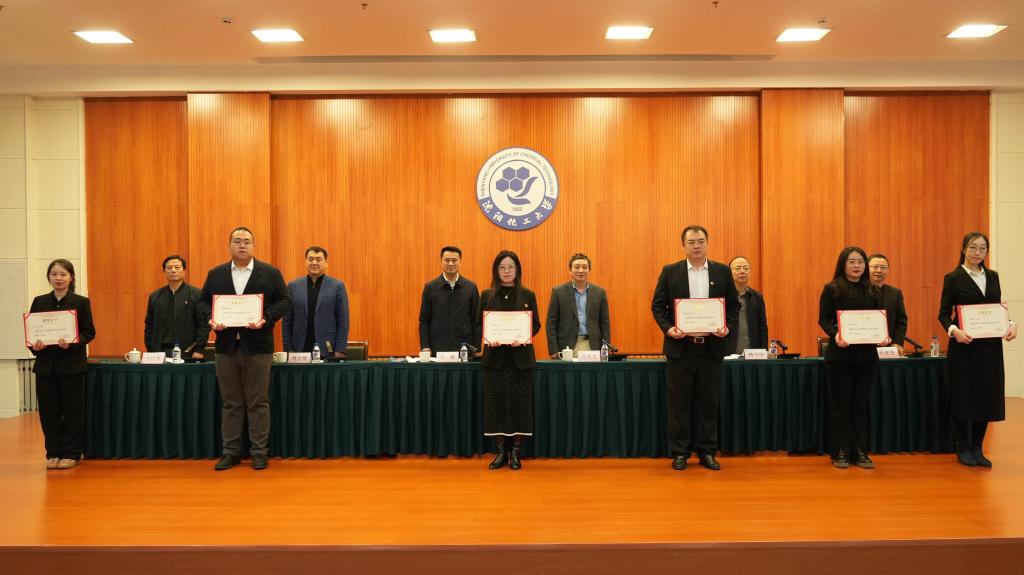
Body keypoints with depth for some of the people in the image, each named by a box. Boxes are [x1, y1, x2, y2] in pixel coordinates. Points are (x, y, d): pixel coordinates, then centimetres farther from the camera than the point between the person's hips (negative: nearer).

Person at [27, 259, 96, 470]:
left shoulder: (81, 302, -1)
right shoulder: (39, 302, 7)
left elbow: (89, 332, -3)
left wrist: (71, 343, -20)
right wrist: (34, 345, -12)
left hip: (72, 364, -2)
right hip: (45, 364, 3)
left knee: (72, 410, 2)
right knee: (49, 411, 5)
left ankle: (71, 453, 13)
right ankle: (53, 453, 18)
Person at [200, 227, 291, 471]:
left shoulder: (270, 273, 2)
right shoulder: (215, 274, 10)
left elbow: (284, 301, -2)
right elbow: (203, 302, 12)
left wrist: (266, 319, -16)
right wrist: (211, 320, -8)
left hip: (257, 346, -2)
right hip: (226, 346, 3)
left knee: (258, 402, 3)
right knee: (230, 402, 9)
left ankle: (259, 452, 11)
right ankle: (231, 451, 17)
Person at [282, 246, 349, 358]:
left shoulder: (337, 286, 3)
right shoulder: (293, 286, 9)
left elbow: (343, 322, 0)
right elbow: (287, 321, 9)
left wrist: (340, 351, -6)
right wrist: (288, 349, 1)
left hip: (328, 351, -1)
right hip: (300, 351, 2)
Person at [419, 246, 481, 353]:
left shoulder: (471, 287, 4)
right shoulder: (430, 287, 4)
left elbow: (476, 321, 5)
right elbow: (424, 320, 5)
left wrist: (476, 349, 0)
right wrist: (425, 347, -4)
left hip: (464, 349, 0)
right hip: (438, 348, 0)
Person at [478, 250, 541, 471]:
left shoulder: (528, 295, 5)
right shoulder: (487, 295, 7)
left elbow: (536, 324, 4)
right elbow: (480, 324, 7)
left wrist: (523, 337, -16)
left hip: (520, 356, 0)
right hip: (495, 356, 1)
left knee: (520, 403, 0)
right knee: (496, 403, 2)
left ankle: (515, 452, 11)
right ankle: (501, 452, 13)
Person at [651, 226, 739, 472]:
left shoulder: (722, 271, 7)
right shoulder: (670, 272, 3)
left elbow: (734, 304, 9)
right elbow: (657, 305, 2)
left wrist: (728, 327, -8)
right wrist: (668, 328, -13)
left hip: (711, 347, 1)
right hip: (680, 346, -1)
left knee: (708, 402, 8)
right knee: (679, 402, 4)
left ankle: (707, 452, 18)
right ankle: (680, 452, 14)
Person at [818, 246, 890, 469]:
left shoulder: (872, 291, 10)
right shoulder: (832, 289, -1)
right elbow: (823, 319, -4)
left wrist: (883, 336, -11)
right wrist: (835, 334, -23)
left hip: (867, 355, 3)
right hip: (840, 355, -3)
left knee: (860, 404, 8)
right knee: (841, 403, 3)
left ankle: (860, 452, 15)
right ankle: (840, 452, 10)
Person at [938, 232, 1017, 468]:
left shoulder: (992, 276, 11)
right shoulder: (953, 278, -4)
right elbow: (943, 314, -6)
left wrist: (1011, 324, -6)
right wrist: (954, 331, -24)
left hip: (990, 345, 5)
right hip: (964, 346, -5)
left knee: (987, 396, 6)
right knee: (964, 396, 1)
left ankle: (977, 448, 18)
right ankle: (963, 449, 13)